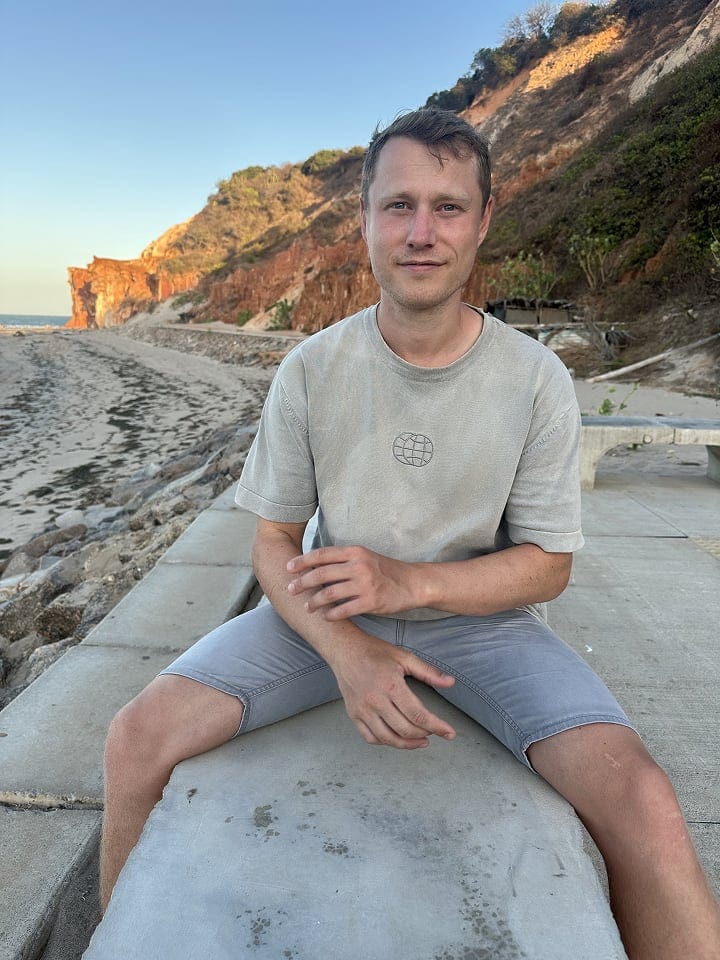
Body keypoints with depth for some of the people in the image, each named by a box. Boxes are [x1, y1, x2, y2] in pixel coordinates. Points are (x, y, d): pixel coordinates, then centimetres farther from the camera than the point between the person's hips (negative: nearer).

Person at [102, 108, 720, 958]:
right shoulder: (310, 371, -8)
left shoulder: (536, 383, -10)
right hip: (333, 616, 1)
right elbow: (273, 542, -3)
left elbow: (548, 566, -4)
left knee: (641, 807, -24)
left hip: (481, 619, 0)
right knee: (136, 742, -13)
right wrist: (347, 651, -23)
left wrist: (408, 580, -22)